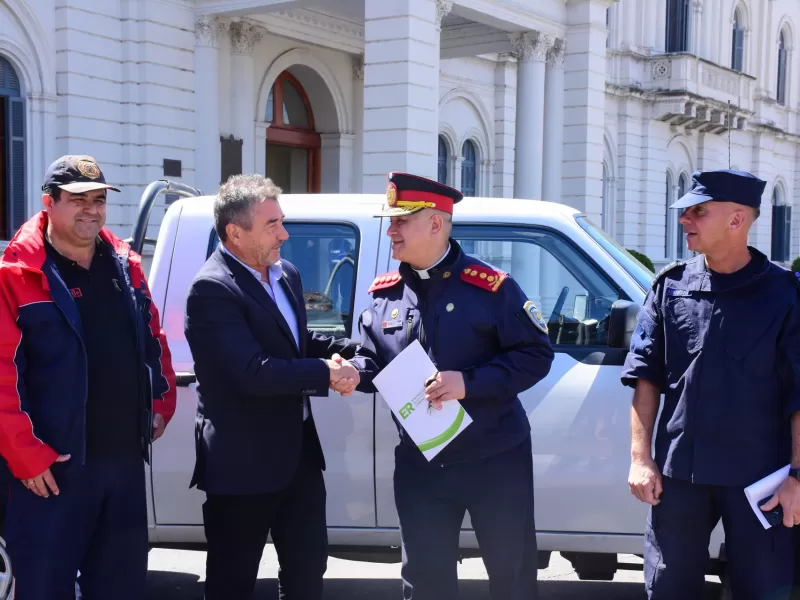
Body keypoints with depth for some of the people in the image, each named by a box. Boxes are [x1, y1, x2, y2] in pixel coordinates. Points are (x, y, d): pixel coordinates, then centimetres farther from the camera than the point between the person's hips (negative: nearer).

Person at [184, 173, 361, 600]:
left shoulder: (287, 274, 7)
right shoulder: (212, 290, -21)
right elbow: (253, 372, -28)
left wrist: (352, 349, 0)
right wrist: (326, 373, -20)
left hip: (299, 449, 8)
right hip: (242, 461, -8)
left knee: (308, 565, 19)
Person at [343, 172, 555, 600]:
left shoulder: (489, 286, -11)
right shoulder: (384, 294, 4)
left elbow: (536, 355, -12)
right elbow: (373, 359, 10)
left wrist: (469, 383, -23)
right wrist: (353, 372, -14)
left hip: (496, 459, -4)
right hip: (418, 464, 4)